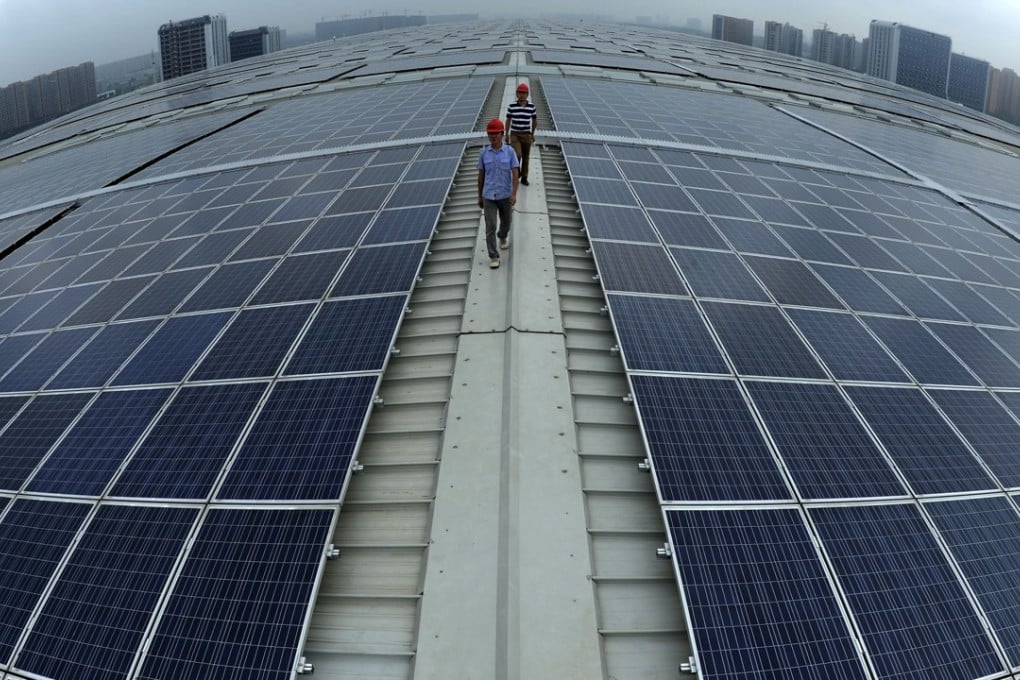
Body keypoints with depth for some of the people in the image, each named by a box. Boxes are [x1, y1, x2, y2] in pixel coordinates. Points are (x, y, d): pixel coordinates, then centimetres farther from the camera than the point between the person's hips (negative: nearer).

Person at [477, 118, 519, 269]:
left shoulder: (510, 151, -9)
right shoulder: (483, 153, -4)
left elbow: (515, 174, -12)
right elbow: (481, 175, 4)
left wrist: (514, 194, -24)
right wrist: (479, 196, 8)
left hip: (505, 195, 0)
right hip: (489, 196, 0)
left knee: (505, 221, 21)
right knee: (490, 226, -6)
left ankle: (503, 236, 55)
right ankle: (494, 257, 2)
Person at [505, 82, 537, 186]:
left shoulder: (531, 106, -3)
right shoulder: (511, 106, -5)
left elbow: (534, 121, 10)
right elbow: (508, 121, 5)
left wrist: (532, 134, 14)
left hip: (527, 135, 2)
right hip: (515, 135, -2)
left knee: (526, 157, 8)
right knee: (517, 155, -18)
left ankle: (524, 178, 21)